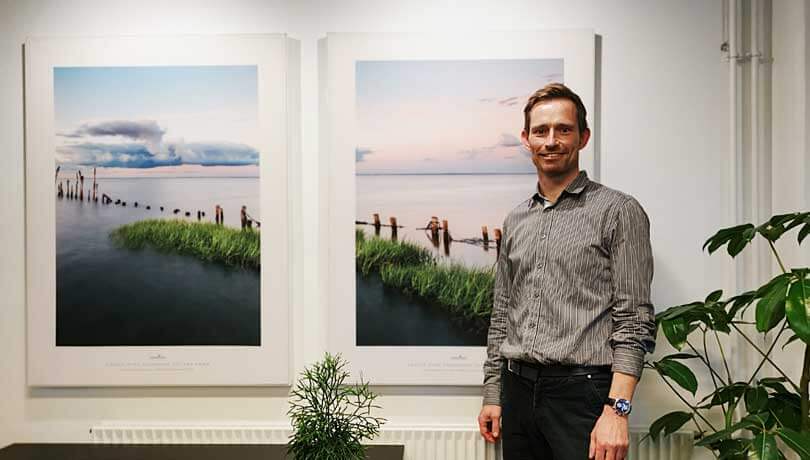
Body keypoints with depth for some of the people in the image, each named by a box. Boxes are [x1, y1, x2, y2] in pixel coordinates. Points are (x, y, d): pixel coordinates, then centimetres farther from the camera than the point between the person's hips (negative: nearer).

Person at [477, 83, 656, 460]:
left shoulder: (618, 212, -4)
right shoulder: (515, 221, 13)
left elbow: (634, 320, -9)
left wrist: (617, 410, -17)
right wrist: (493, 395, 13)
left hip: (582, 390, -5)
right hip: (518, 391, 5)